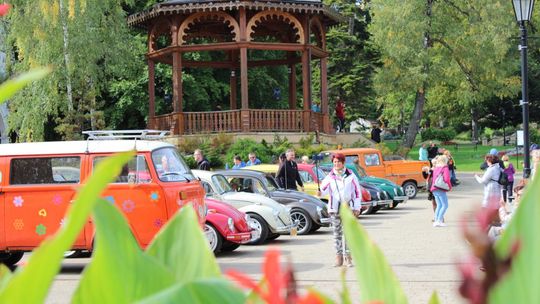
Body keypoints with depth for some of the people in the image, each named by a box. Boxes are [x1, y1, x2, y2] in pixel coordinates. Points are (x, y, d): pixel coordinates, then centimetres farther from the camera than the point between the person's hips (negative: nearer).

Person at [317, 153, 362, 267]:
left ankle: (347, 256, -1)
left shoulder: (350, 175, 4)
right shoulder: (330, 177, 7)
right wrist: (320, 192, -28)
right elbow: (324, 188, -3)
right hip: (334, 208, 1)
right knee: (337, 233, 2)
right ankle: (338, 256, 7)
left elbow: (358, 191, 6)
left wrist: (357, 207, 2)